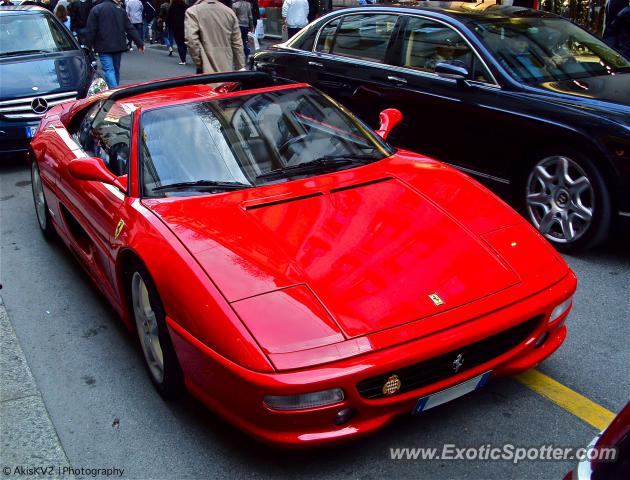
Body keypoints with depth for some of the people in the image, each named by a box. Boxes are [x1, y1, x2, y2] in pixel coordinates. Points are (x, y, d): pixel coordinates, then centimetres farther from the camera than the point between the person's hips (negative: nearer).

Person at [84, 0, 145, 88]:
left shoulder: (96, 9, -4)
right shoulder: (120, 9, 10)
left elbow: (90, 31, -8)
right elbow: (130, 29, 8)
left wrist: (88, 46, -3)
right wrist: (140, 43, 8)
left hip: (104, 47, -5)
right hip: (119, 46, 5)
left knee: (108, 70, -11)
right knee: (116, 70, 16)